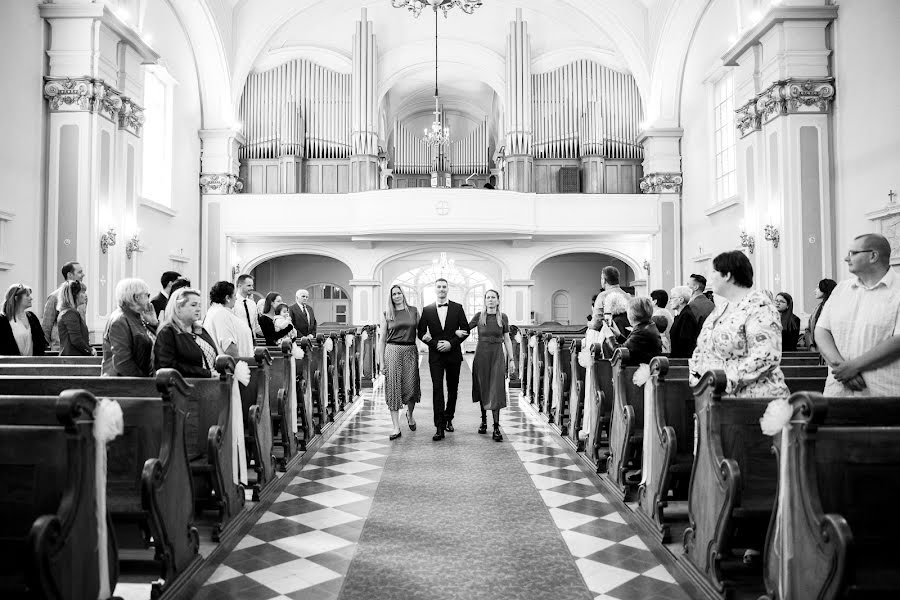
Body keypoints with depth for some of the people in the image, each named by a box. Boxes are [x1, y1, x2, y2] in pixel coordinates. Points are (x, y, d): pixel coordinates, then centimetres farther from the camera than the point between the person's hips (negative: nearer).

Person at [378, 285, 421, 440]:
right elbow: (382, 339, 7)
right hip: (393, 351, -1)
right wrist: (382, 362, 3)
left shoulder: (413, 311, 8)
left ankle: (410, 414, 33)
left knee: (411, 387, 0)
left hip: (411, 351, 1)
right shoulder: (386, 315, 6)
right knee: (393, 388, -2)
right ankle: (396, 427, 4)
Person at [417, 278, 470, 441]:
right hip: (435, 355, -1)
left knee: (453, 389, 11)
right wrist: (435, 343, -11)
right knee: (437, 389, -9)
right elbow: (421, 333, 4)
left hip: (453, 354, 1)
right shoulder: (427, 310, 4)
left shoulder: (457, 308, 4)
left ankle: (448, 419, 30)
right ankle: (440, 428, -11)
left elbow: (465, 329, 1)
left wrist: (451, 343, -11)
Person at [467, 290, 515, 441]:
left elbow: (507, 339, 5)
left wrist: (511, 359, 1)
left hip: (497, 355, -1)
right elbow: (466, 329, 10)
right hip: (481, 354, 1)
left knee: (496, 390, -6)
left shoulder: (503, 317, 2)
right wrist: (458, 332, -14)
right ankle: (483, 420, 24)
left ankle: (496, 428, -5)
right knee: (482, 389, 8)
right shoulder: (479, 316, 1)